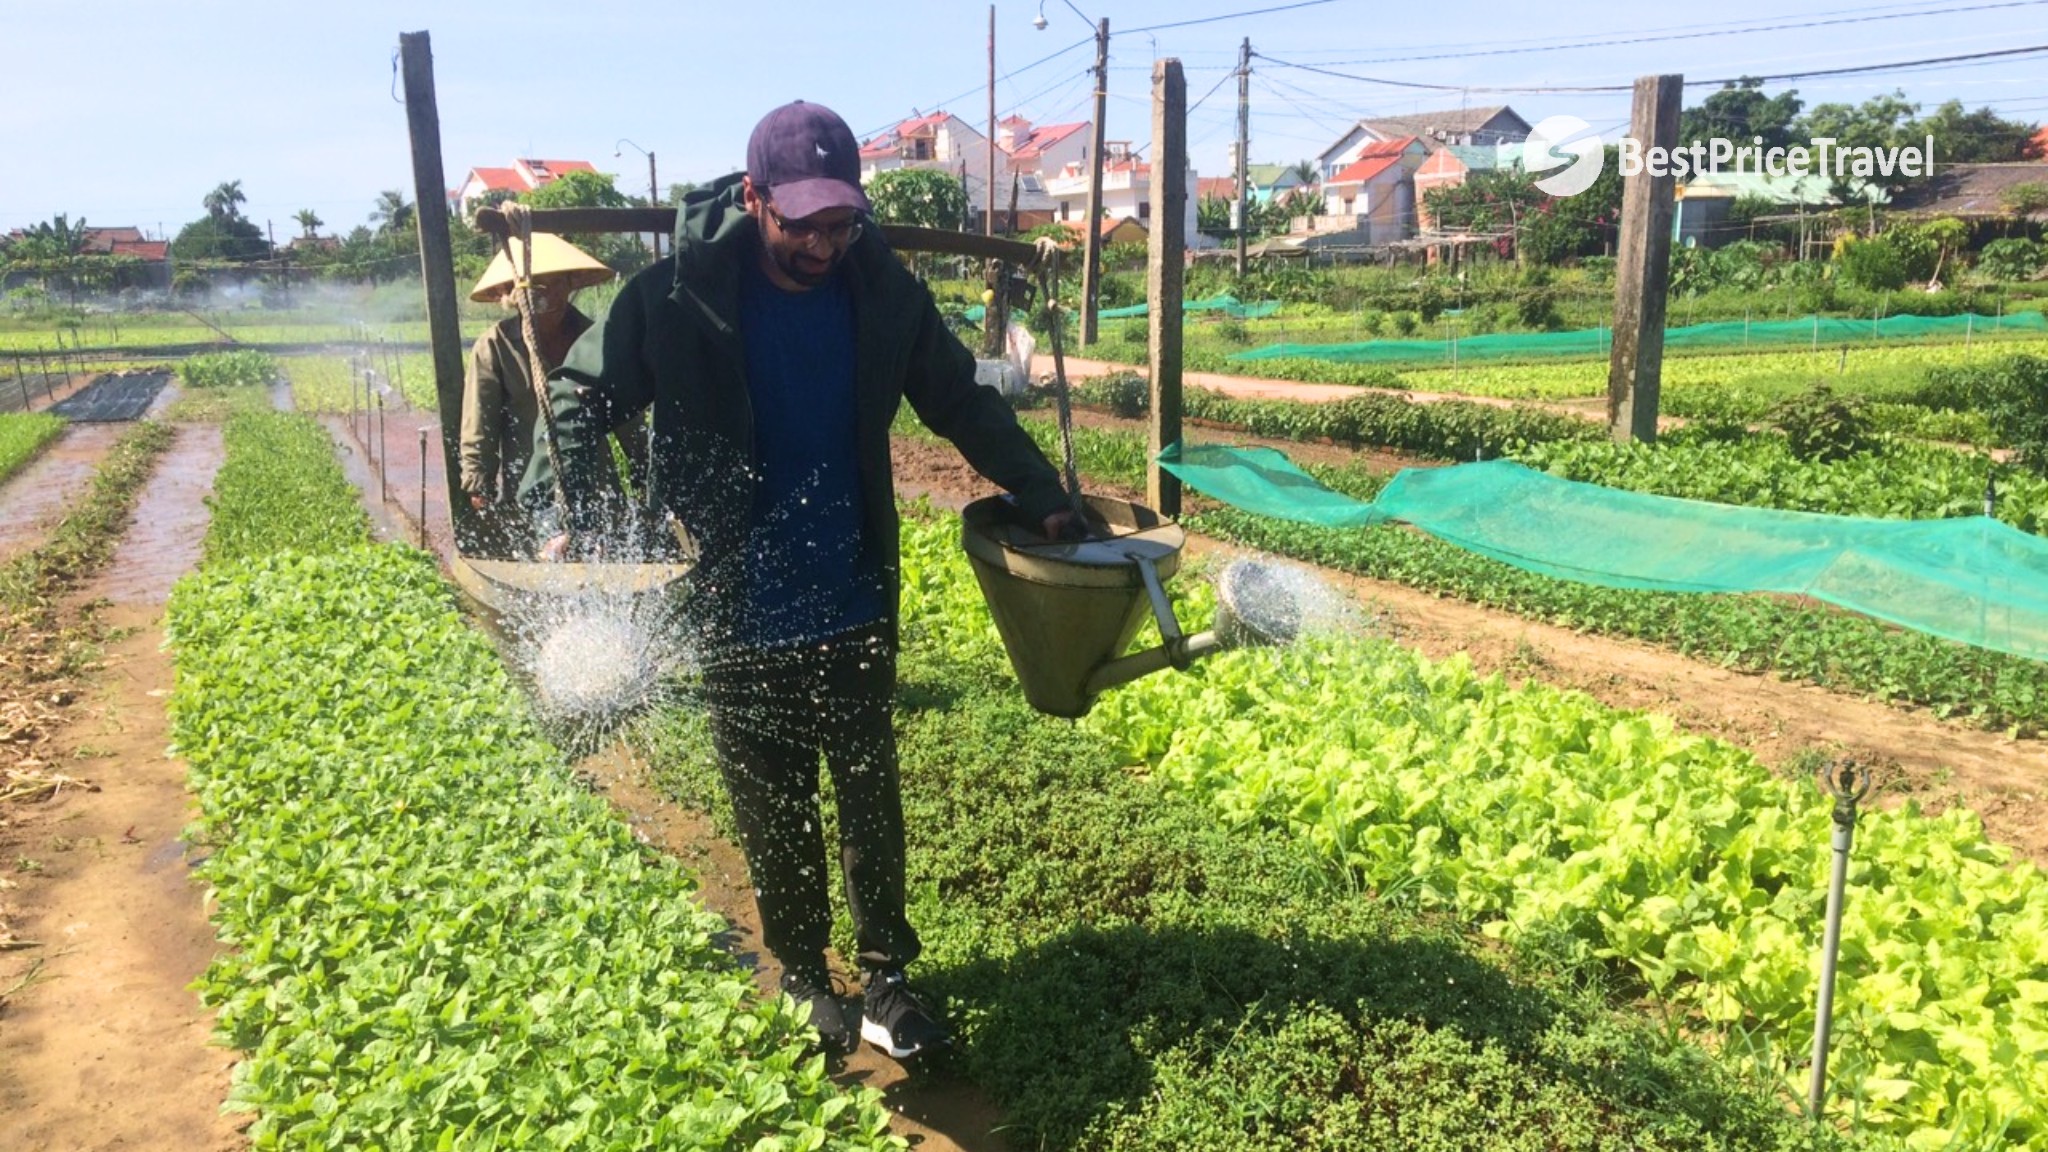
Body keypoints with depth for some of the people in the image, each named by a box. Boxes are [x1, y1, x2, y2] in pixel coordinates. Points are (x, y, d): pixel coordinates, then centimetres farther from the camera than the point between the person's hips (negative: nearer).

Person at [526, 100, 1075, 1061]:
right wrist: (582, 521, -12)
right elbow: (580, 397, -1)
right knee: (772, 808, 13)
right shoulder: (676, 297, -13)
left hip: (855, 604, 1)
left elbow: (963, 405, 6)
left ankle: (885, 973, 29)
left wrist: (1041, 499, 5)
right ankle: (803, 976, 33)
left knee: (869, 793, 11)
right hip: (740, 613, -1)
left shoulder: (882, 292, -7)